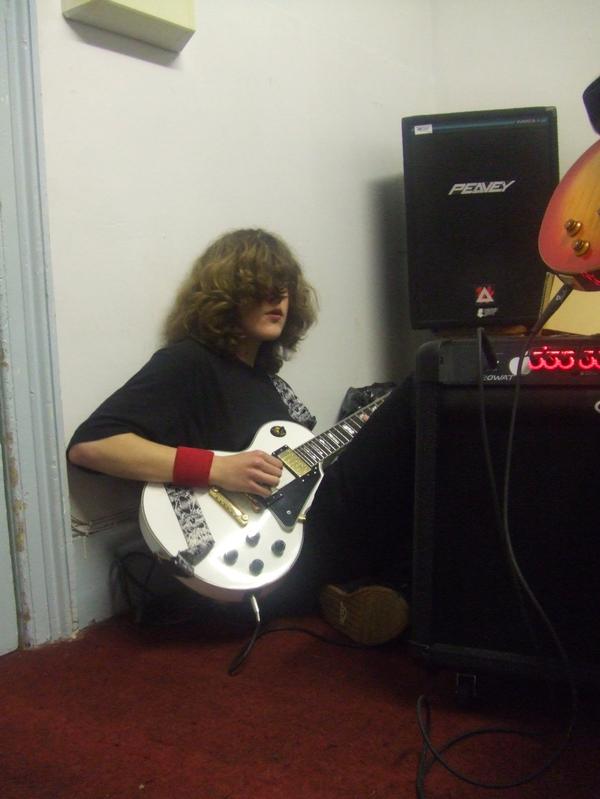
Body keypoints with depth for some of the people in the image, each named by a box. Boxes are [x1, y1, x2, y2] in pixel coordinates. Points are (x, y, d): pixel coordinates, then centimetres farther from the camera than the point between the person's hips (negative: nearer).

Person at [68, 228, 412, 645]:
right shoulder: (187, 363, -5)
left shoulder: (264, 371, 21)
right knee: (417, 401, -14)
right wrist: (216, 468, -23)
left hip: (307, 538, 9)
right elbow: (88, 444, -17)